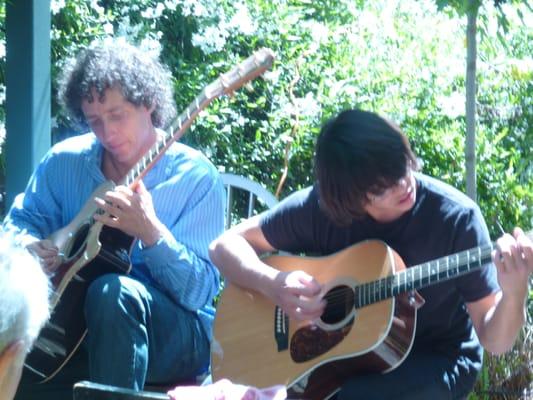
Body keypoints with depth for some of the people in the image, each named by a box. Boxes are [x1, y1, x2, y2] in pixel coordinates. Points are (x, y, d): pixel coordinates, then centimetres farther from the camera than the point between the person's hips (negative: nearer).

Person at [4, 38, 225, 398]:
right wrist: (26, 247, -10)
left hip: (177, 333, -2)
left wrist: (151, 233, -29)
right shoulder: (64, 162, 7)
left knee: (112, 291, -38)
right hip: (76, 324, 3)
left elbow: (199, 291, -12)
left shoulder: (196, 177, -6)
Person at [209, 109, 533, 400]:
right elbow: (227, 245, 0)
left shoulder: (455, 217, -17)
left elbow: (494, 340, -15)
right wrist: (273, 284, -20)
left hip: (433, 361, -3)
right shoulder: (320, 207, -9)